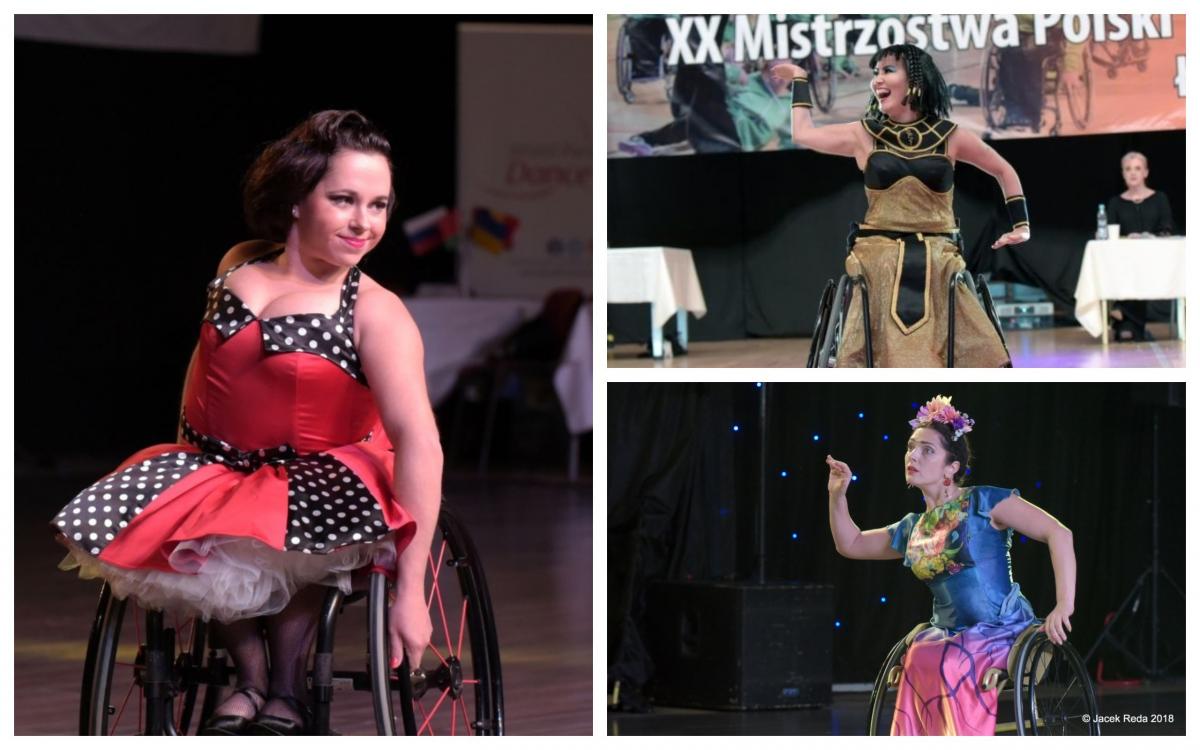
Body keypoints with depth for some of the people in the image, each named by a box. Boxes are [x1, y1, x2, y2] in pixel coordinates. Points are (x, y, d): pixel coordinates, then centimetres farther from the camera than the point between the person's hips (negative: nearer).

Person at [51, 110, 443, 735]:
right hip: (214, 466, 5)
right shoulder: (239, 267, 1)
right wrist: (184, 453, 12)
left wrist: (410, 589, -36)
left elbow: (419, 442, -28)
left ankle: (286, 689, -10)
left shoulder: (376, 313, -17)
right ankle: (249, 676, -4)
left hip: (316, 477, -5)